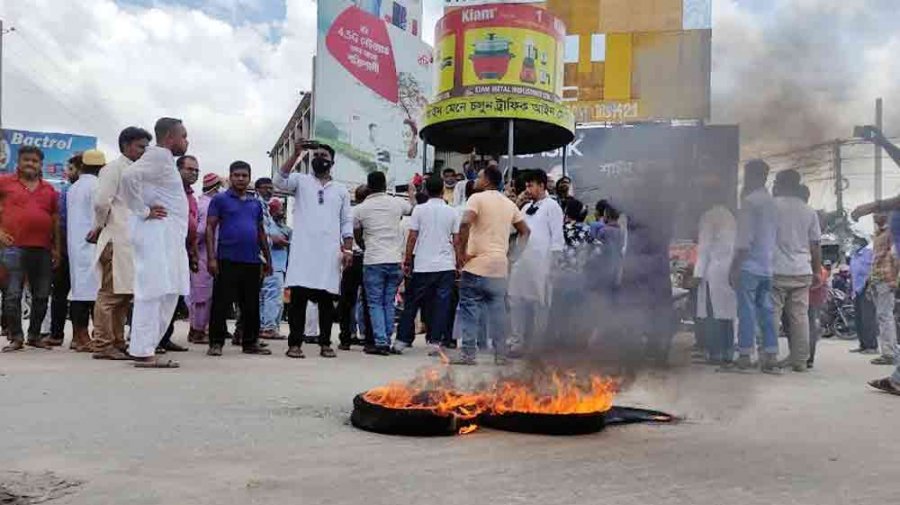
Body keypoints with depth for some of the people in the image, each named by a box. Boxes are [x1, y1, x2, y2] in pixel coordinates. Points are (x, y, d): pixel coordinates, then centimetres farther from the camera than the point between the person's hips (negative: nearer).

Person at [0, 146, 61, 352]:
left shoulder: (49, 189, 14)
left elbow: (55, 220, 15)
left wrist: (57, 248, 10)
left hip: (43, 249, 3)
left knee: (41, 295, 7)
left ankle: (35, 335, 17)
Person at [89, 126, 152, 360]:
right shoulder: (114, 168, -5)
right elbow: (101, 202, -16)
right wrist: (101, 226, -2)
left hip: (133, 242, 8)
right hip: (117, 241, -8)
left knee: (124, 295, 11)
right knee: (110, 294, -5)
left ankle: (117, 343, 17)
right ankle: (103, 345, -1)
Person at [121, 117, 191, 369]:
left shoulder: (164, 159, 21)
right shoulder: (158, 155, -9)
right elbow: (130, 175, -26)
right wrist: (143, 212, -18)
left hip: (168, 238, 10)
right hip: (157, 236, -10)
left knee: (167, 294, 10)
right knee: (154, 293, -9)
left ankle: (146, 348, 14)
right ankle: (143, 352, -7)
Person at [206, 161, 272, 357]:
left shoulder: (256, 204, 16)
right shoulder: (220, 199, 2)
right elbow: (210, 228, -2)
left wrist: (268, 259, 16)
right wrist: (211, 257, -12)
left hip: (252, 261, 5)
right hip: (227, 260, -5)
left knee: (251, 305, 9)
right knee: (221, 304, -2)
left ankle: (251, 342, 18)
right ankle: (216, 343, 5)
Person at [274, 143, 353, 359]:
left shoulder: (341, 190, 16)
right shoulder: (301, 181, 11)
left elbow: (347, 222, 13)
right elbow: (280, 181, -9)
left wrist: (348, 249, 1)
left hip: (330, 252, 2)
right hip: (303, 250, -2)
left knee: (326, 299, 4)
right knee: (298, 296, -4)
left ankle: (325, 343, 11)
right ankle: (295, 343, 0)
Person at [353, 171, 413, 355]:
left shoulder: (360, 209, 0)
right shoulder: (397, 203, 3)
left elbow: (357, 237, 12)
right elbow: (412, 209, 26)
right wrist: (412, 195, 45)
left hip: (373, 262, -2)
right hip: (394, 260, 2)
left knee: (375, 303, 4)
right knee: (389, 303, 10)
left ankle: (380, 342, -5)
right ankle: (387, 341, 12)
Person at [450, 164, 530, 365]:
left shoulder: (477, 198, -5)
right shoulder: (509, 204, 14)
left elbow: (466, 223, -21)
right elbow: (525, 231, 18)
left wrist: (460, 251, -14)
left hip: (476, 264, -5)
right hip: (500, 266, 5)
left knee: (470, 308, 1)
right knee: (498, 309, 9)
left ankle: (468, 353, 1)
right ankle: (501, 354, 11)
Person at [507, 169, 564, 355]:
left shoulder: (552, 206, -3)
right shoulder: (527, 207, 17)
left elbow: (557, 237, -8)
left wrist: (553, 263, -13)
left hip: (540, 263, -7)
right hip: (521, 261, 7)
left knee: (540, 304, 1)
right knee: (516, 301, 7)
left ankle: (538, 345, 11)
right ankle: (516, 342, 16)